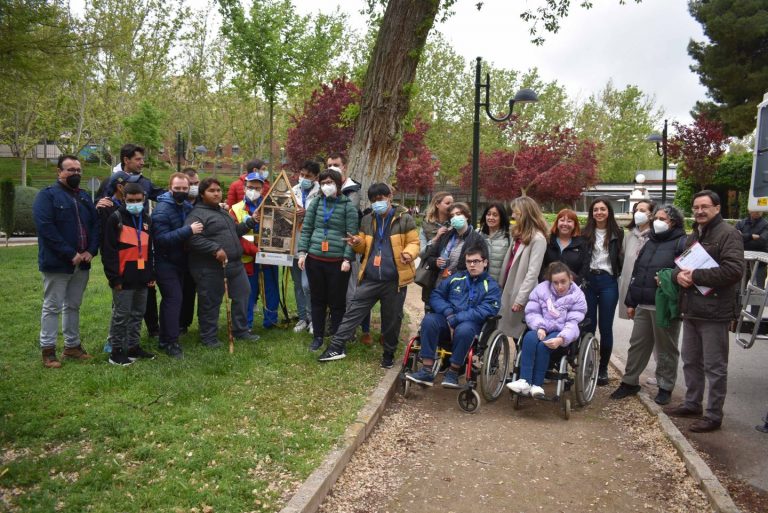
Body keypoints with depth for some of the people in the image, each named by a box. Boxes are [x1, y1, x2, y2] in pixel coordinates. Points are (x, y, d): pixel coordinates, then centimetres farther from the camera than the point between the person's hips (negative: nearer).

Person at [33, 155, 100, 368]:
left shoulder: (85, 197, 14)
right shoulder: (47, 195, -7)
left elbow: (96, 224, 10)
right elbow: (45, 228, -18)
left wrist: (91, 250, -6)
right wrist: (70, 254, -20)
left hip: (82, 263, 6)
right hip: (56, 263, -6)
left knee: (73, 306, 15)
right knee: (52, 307, 2)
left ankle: (72, 345, 24)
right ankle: (48, 350, 10)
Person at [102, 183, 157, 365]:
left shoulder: (146, 219, 14)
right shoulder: (115, 218, -7)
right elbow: (108, 251, -11)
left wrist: (151, 274, 14)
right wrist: (114, 277, -15)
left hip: (142, 278, 7)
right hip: (124, 278, -7)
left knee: (138, 314, 13)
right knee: (121, 315, 0)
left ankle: (133, 347, 24)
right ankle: (116, 351, 9)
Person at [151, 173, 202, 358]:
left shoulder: (188, 207, 6)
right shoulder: (162, 209, -18)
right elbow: (162, 238, -28)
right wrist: (188, 231, -33)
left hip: (180, 261, 8)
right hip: (165, 263, -8)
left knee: (172, 299, 14)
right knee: (174, 298, -13)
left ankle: (165, 339, 25)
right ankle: (171, 342, -6)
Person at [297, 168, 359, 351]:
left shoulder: (348, 206, -1)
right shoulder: (316, 203, 8)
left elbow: (352, 235, -5)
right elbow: (306, 229, 8)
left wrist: (347, 259, -13)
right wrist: (302, 252, -1)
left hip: (337, 262, -3)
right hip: (314, 260, 3)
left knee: (337, 302, 6)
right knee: (317, 300, 13)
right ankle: (318, 337, 25)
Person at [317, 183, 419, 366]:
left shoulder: (404, 219, -3)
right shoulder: (367, 220, 11)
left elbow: (413, 242, -2)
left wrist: (408, 254, -24)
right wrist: (357, 243, -6)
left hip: (394, 279, -3)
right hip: (370, 278, 4)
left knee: (391, 319, 9)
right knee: (354, 311, 2)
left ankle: (389, 354, 26)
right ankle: (336, 347, 7)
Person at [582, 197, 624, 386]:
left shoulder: (617, 234, 4)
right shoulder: (586, 233, 6)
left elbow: (622, 259, 7)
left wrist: (620, 275, -5)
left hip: (608, 282, -1)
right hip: (588, 280, 1)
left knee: (605, 327, 3)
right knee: (588, 326, 3)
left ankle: (603, 368, 14)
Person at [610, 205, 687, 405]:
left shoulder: (682, 243, -5)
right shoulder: (650, 243, 17)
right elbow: (636, 272, 17)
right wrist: (631, 302, 15)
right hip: (643, 305, 7)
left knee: (666, 348, 6)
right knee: (637, 344, 12)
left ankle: (665, 387, 20)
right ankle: (630, 382, 23)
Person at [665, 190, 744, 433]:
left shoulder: (728, 234, -11)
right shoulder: (693, 236, 18)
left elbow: (734, 270, -22)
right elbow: (679, 263, 20)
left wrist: (696, 276, -20)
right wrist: (678, 273, -4)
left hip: (715, 312, -9)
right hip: (691, 310, 9)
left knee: (714, 366, 1)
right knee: (690, 360, 18)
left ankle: (714, 415, 11)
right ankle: (692, 404, 32)